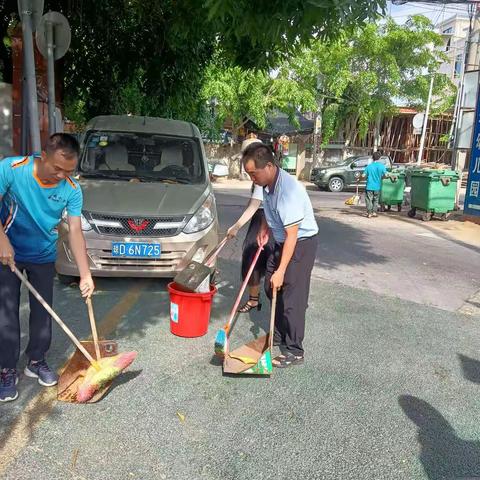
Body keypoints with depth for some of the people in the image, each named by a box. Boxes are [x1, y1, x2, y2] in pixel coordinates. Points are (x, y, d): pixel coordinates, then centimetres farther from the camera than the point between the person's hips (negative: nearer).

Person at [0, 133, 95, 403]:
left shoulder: (72, 190, -16)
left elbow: (75, 231, -15)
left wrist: (86, 275, -21)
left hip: (44, 257, 2)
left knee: (43, 311, 9)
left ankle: (37, 361, 27)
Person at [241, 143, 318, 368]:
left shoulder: (288, 189, -31)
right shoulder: (267, 183, -4)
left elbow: (292, 235, -30)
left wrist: (281, 271, -29)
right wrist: (264, 228, 2)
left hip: (301, 243, -9)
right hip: (281, 241, 9)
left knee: (292, 298, -6)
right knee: (271, 289, 16)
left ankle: (294, 352, 7)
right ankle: (279, 336, 32)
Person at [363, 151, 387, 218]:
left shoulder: (369, 166, -5)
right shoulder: (382, 166, -5)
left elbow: (364, 175, -7)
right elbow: (385, 175, -8)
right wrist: (380, 177, 12)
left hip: (369, 186, -1)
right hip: (377, 187, 1)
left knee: (369, 200, 5)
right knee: (376, 200, 16)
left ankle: (369, 213, 4)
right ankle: (374, 212, 17)